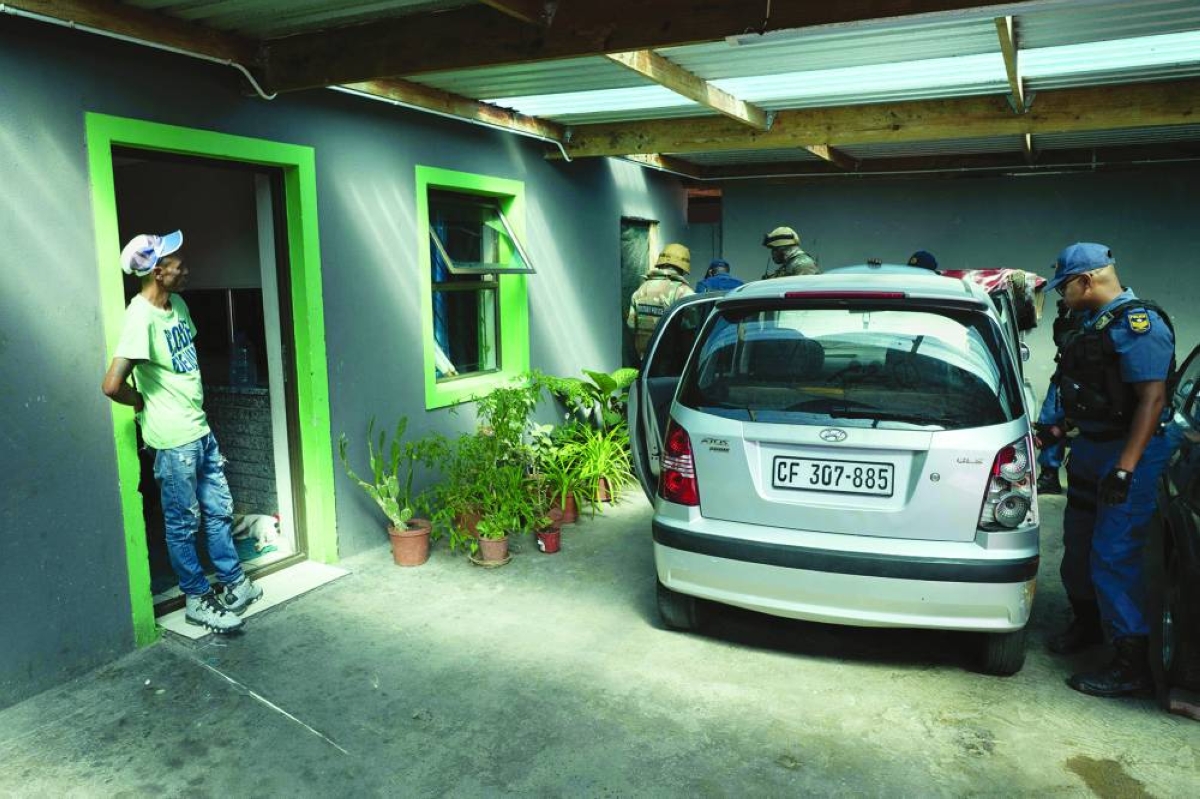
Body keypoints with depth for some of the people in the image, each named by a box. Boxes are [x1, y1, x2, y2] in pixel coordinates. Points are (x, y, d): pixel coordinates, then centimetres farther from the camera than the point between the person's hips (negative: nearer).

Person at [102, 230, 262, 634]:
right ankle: (198, 600, 20)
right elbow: (113, 385, -28)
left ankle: (235, 582, 31)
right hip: (174, 439, -8)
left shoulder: (178, 304, 6)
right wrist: (145, 403, -10)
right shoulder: (141, 317, -21)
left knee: (219, 511, 17)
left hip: (200, 428, 8)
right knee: (183, 524, 6)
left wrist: (191, 400, 14)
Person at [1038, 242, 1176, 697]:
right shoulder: (1091, 324, 12)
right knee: (1078, 545, 19)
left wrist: (1125, 467, -28)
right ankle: (1087, 624, 38)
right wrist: (1057, 431, 18)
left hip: (1130, 452, -10)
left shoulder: (1137, 324, -16)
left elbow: (1152, 397, -23)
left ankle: (1132, 665, 0)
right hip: (1090, 448, 10)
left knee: (1114, 557, -9)